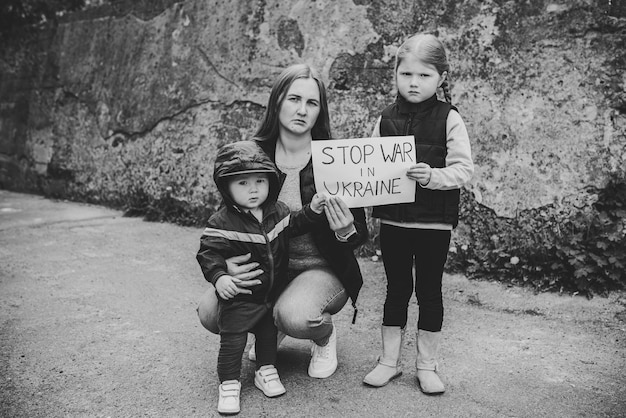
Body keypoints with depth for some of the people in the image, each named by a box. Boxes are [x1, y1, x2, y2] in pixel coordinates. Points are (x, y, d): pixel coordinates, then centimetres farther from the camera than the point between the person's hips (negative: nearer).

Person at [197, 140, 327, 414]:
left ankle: (266, 371, 42)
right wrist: (218, 277, -35)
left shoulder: (277, 210, -3)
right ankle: (229, 385, 21)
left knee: (269, 333, 21)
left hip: (273, 294, 5)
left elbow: (293, 225, 12)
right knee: (232, 342, 3)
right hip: (239, 298, -5)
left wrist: (312, 211, -2)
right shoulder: (222, 222, -21)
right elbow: (208, 252, -21)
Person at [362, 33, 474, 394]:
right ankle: (389, 360, 26)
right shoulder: (386, 119, 5)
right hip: (393, 219, 3)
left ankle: (427, 365, 24)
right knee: (397, 288, 13)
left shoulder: (449, 119, -4)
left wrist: (432, 176, -26)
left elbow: (463, 168, -10)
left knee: (430, 290, 9)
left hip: (434, 222, -2)